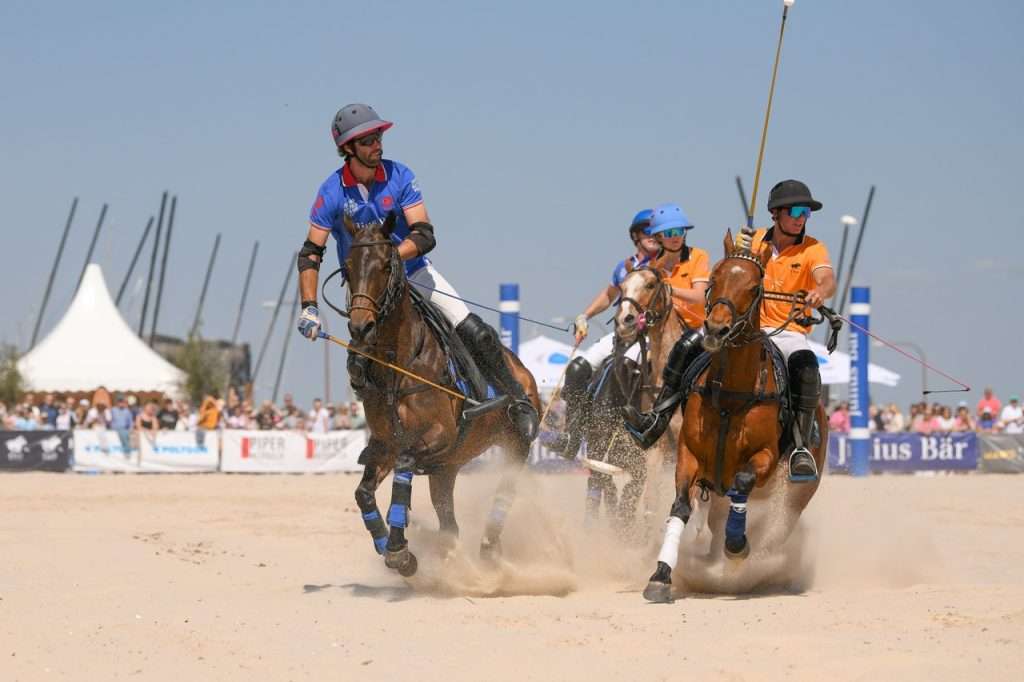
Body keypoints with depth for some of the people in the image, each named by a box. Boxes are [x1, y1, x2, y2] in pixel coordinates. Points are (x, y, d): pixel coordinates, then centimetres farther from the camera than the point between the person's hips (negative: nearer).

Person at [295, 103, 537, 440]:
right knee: (360, 364, -21)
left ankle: (519, 402, 2)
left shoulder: (399, 176, -13)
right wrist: (309, 308, -23)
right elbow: (310, 254, -12)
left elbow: (424, 236, -18)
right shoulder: (332, 193, -14)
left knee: (475, 333, -12)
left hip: (412, 271, 1)